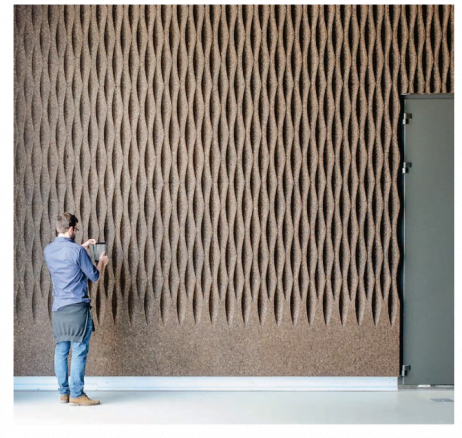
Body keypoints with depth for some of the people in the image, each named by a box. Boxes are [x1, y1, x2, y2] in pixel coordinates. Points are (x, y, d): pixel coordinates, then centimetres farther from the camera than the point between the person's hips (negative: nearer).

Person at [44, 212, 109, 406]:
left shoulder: (49, 250, 8)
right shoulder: (77, 250, -13)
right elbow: (94, 276, -4)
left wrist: (83, 247, 33)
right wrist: (102, 262, 15)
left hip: (58, 308, 7)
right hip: (77, 307, -7)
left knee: (61, 351, 11)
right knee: (79, 352, -2)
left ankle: (64, 392, 18)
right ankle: (77, 395, 0)